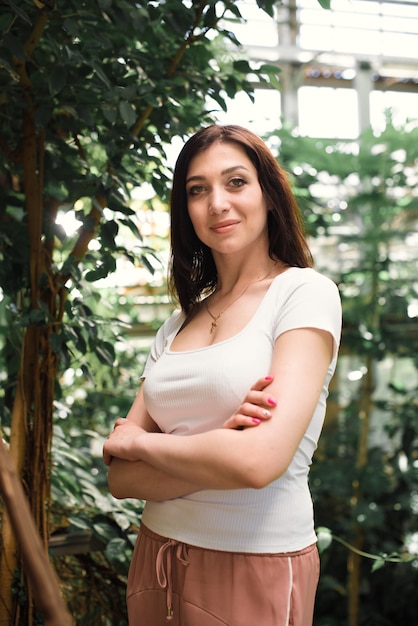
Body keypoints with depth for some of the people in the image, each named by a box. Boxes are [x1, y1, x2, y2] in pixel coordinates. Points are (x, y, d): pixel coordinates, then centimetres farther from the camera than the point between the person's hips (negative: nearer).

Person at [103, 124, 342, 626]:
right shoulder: (178, 324, 7)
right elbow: (121, 478, 1)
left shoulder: (306, 292, -10)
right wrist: (218, 447, -18)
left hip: (258, 565, -5)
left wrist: (135, 441, -8)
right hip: (158, 555, 5)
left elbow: (260, 461, -23)